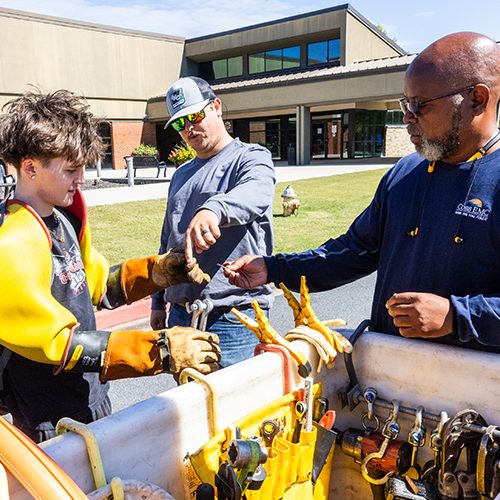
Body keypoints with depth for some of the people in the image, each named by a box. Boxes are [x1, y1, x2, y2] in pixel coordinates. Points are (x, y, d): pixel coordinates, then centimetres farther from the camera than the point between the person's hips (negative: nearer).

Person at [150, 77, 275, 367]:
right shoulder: (181, 175, 18)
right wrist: (159, 300, 21)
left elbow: (255, 193, -29)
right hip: (181, 314, 7)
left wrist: (213, 209, -50)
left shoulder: (251, 158, -3)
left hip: (233, 316, -6)